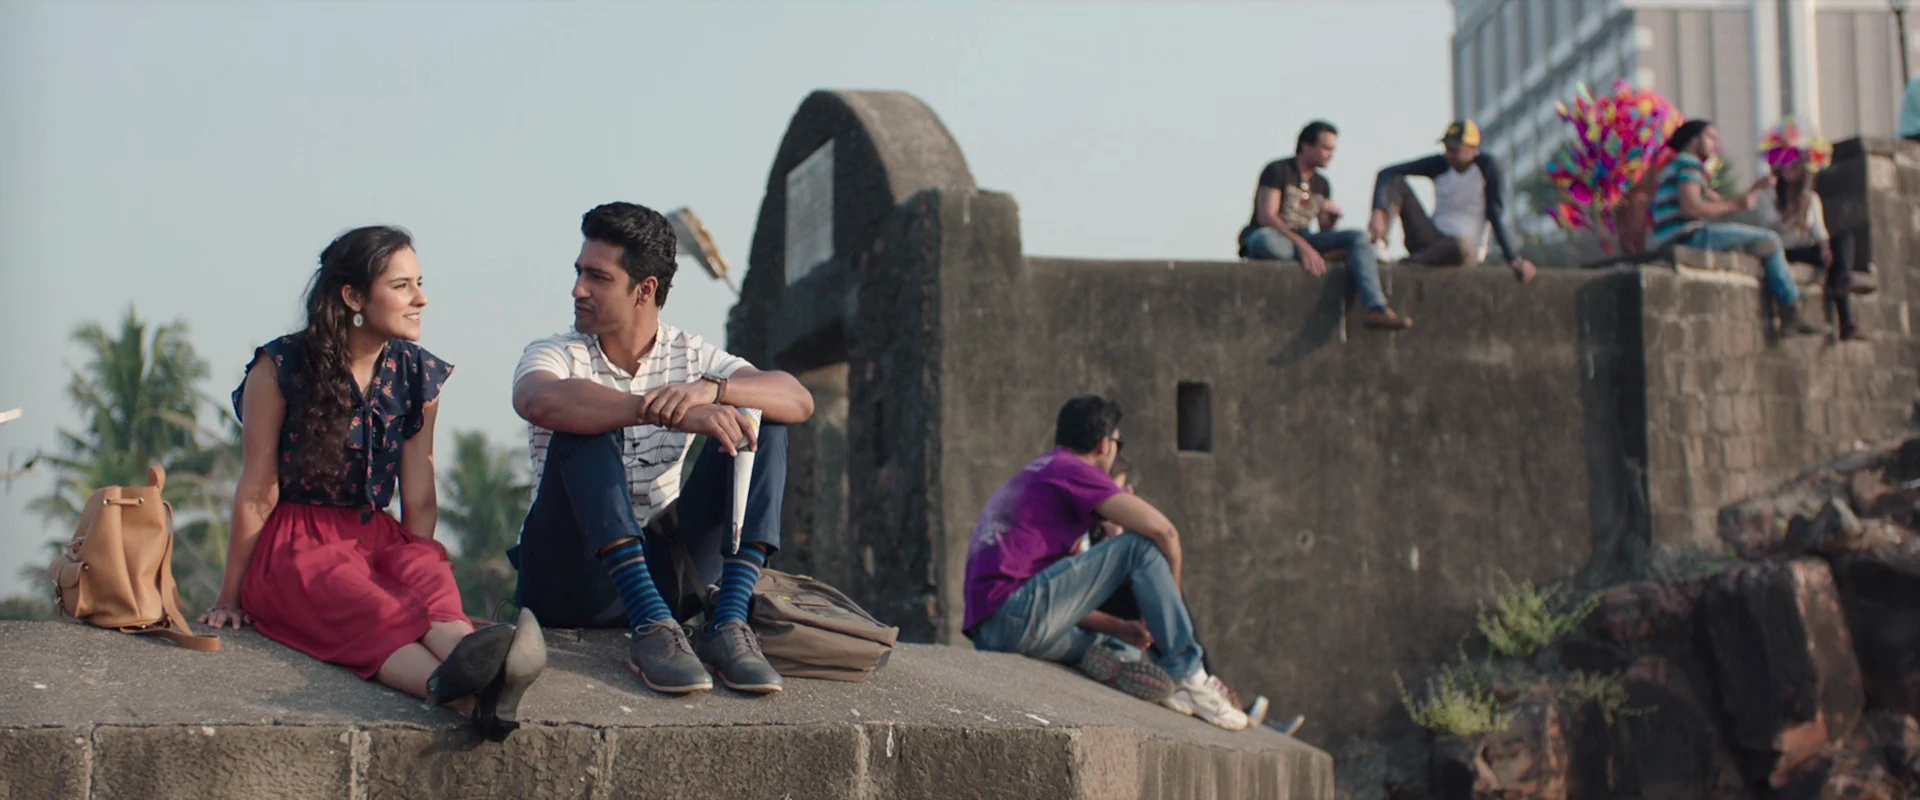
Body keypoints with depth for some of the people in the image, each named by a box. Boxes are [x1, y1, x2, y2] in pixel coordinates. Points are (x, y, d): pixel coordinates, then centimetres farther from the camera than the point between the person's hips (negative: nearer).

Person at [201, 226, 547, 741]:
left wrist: (418, 571, 3)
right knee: (366, 605, -37)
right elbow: (257, 494, -3)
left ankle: (469, 665, -68)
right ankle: (469, 695, -68)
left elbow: (419, 500, 9)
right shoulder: (281, 368, -6)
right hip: (292, 543, -4)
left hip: (375, 535, 4)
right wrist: (229, 599, 1)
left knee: (429, 570, -33)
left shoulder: (416, 374, 7)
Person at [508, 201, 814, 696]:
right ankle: (651, 628, -39)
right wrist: (671, 412, -40)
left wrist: (712, 390, -30)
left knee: (759, 420, -10)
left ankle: (728, 622, -27)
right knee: (586, 426, -26)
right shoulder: (558, 355, -1)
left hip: (661, 572, 3)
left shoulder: (691, 357, 7)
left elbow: (799, 401, -10)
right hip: (572, 576, -3)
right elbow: (539, 401, -29)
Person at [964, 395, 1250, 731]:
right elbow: (1162, 530, -9)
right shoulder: (1072, 469, 0)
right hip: (1016, 617, -10)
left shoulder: (1032, 476, 29)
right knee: (1140, 546, -6)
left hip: (988, 632, 10)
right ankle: (1185, 675, -5)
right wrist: (1171, 600, 6)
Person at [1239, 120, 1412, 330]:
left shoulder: (1322, 184, 15)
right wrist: (1303, 246, -28)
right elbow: (1266, 217, -18)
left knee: (1358, 237, -15)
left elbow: (1325, 233, 15)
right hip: (1268, 238, -6)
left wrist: (1332, 217, -10)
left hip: (1302, 242, 6)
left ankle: (1377, 309, -32)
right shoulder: (1277, 171, -5)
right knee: (1266, 239, -43)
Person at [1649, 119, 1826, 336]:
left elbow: (1722, 203, 27)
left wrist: (1755, 188, 17)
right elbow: (1690, 208, -21)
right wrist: (1736, 205, -12)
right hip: (1689, 236, -11)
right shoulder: (1688, 163, -5)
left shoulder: (1678, 166, 28)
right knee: (1769, 240, -9)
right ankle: (1791, 315, -5)